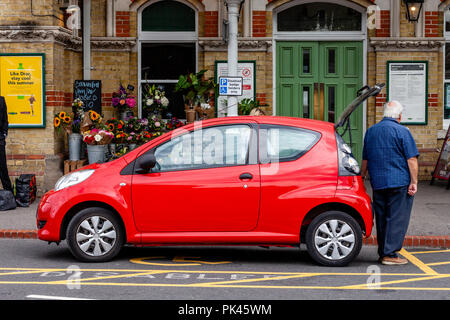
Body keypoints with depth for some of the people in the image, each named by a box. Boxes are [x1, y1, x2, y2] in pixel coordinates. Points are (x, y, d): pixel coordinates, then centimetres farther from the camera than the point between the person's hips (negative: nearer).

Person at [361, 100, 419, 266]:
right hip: (399, 183, -6)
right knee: (397, 219, -2)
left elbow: (365, 159, 18)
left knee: (381, 218, 12)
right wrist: (414, 182, -8)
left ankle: (382, 253, 16)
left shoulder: (370, 131, 12)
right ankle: (390, 254, -4)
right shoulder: (402, 131, -6)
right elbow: (411, 159, -10)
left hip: (377, 183, 6)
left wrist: (361, 178, 26)